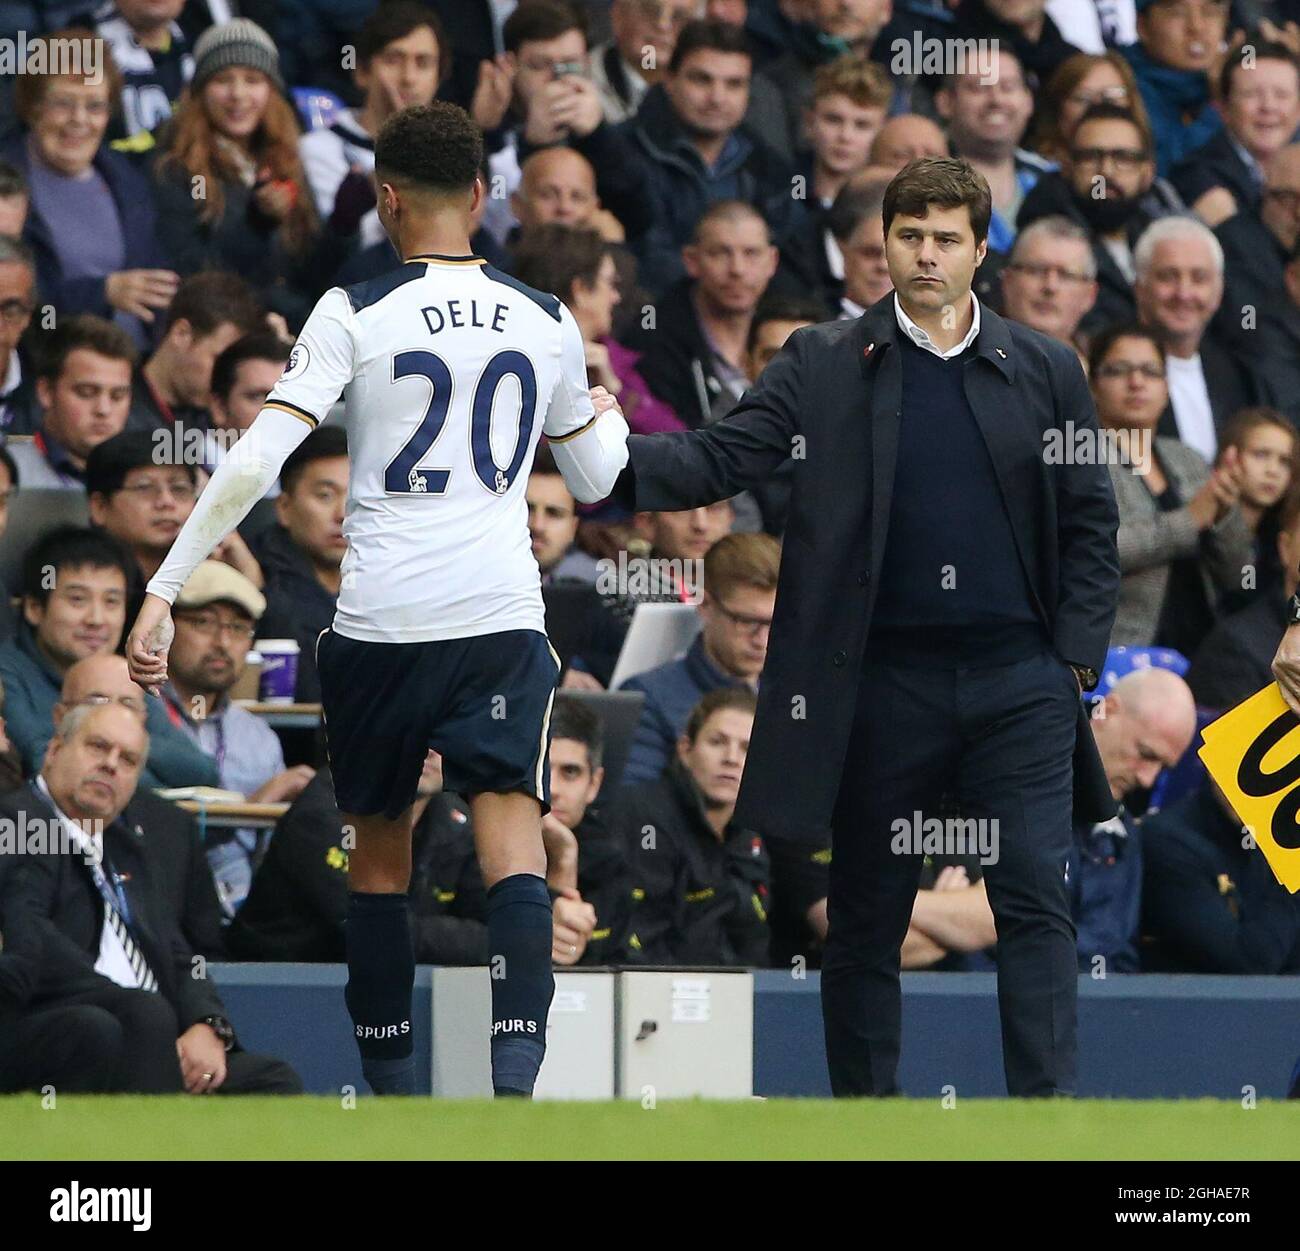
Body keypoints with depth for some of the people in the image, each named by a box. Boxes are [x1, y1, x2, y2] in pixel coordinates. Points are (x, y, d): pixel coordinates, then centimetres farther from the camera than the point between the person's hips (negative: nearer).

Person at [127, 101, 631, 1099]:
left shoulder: (355, 315, -3)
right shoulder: (548, 323, 8)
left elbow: (255, 465, -10)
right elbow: (596, 480, 23)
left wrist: (164, 592, -7)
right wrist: (609, 417, 46)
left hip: (379, 623, -1)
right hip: (502, 620, 1)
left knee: (380, 851, 15)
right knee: (512, 835, -6)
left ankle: (392, 1099, 23)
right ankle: (515, 1075, -27)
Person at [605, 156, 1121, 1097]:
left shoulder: (1045, 371, 8)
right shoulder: (824, 364, 5)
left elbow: (1090, 520, 10)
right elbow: (722, 459, -5)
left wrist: (1077, 656, 0)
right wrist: (615, 451, -23)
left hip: (1019, 678, 0)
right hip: (883, 684, 0)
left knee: (1036, 903, -6)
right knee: (867, 916, 6)